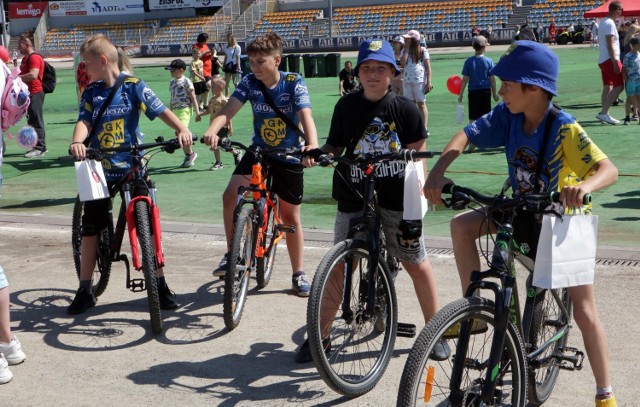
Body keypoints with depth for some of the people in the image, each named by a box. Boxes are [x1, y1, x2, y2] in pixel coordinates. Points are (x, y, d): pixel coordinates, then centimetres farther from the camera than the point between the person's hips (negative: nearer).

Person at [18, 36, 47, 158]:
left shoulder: (34, 57, -14)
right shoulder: (25, 58, 18)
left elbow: (33, 75, -26)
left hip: (35, 93, -11)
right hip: (29, 93, 11)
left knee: (36, 121, -9)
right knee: (32, 121, 13)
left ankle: (39, 148, -7)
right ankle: (41, 146, 19)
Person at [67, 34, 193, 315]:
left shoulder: (133, 86, -4)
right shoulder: (91, 92, 4)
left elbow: (160, 110, -12)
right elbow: (84, 121, -8)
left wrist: (182, 129, -30)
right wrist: (77, 142, -29)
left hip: (132, 167, -3)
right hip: (100, 169, 3)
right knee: (90, 228, 5)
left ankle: (160, 284, 11)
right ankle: (85, 290, 15)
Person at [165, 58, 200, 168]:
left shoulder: (186, 81, -7)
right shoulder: (172, 82, 13)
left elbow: (193, 97, -8)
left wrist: (197, 112, -13)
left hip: (185, 110, -8)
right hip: (175, 111, 8)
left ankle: (191, 153, -1)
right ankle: (188, 156, 18)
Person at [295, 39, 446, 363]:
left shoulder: (405, 109, -2)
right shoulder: (346, 106, 3)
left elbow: (417, 154, 1)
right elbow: (335, 147, 9)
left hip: (396, 197, -1)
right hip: (353, 197, 1)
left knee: (416, 263, 4)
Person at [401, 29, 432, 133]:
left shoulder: (423, 50, -2)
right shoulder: (405, 51, 8)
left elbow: (428, 67, -5)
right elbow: (403, 62, -11)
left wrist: (429, 82, -13)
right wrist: (407, 48, -8)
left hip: (420, 80, -4)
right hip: (407, 81, 4)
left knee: (421, 104, -3)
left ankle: (425, 128, -3)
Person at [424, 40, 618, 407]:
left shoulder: (564, 129, -27)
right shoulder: (508, 116, -14)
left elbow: (609, 168, -34)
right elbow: (465, 135, -18)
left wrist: (585, 186, -57)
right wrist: (438, 172, -36)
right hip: (521, 212, 5)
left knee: (584, 312, -3)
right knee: (462, 226, -20)